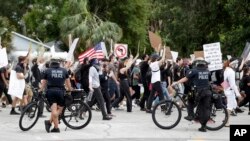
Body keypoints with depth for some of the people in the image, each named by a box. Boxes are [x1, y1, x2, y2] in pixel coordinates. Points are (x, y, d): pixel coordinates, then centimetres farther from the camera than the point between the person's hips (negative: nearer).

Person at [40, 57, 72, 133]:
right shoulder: (64, 71, 11)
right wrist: (70, 90, 28)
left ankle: (56, 127, -10)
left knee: (54, 110, -3)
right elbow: (68, 83, 14)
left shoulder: (47, 71, 7)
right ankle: (50, 122, -14)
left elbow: (43, 83, 9)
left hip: (50, 91, 0)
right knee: (59, 109, 7)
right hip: (60, 91, 0)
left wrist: (40, 91, 23)